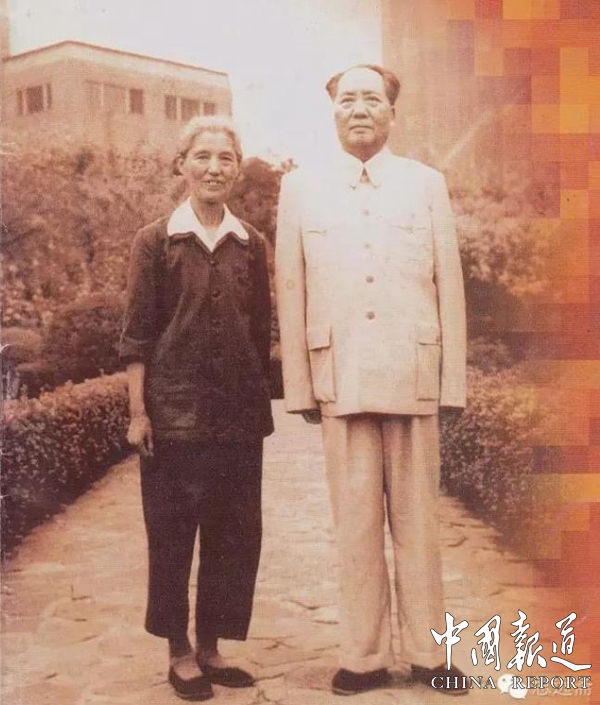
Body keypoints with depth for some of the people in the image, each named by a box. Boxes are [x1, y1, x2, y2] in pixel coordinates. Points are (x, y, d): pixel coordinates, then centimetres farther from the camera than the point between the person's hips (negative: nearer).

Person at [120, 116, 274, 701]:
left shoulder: (250, 244, 7)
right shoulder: (155, 241, -2)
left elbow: (261, 330, 11)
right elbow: (136, 335, -3)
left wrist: (261, 401, 9)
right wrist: (137, 412, -8)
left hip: (238, 412, 4)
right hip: (174, 411, -3)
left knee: (235, 532, 8)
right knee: (172, 533, 5)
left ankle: (211, 645, 25)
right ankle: (179, 651, 21)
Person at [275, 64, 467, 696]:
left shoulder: (426, 184, 9)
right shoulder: (301, 188, 9)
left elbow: (449, 286, 6)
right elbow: (290, 293, 7)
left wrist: (454, 381, 1)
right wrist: (300, 384, 2)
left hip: (414, 377, 0)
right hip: (341, 379, 0)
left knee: (417, 521, 6)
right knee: (356, 523, 4)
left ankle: (425, 653, 17)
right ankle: (364, 656, 15)